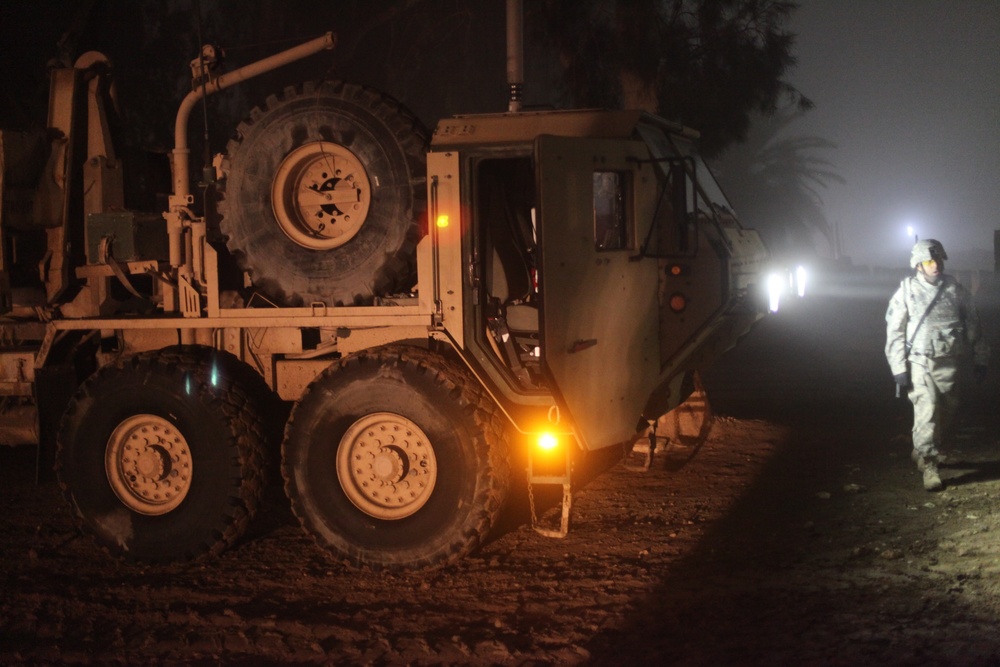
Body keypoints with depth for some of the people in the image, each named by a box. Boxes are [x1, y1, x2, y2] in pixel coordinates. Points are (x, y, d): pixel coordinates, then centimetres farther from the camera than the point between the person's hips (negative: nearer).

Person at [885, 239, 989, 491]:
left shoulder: (955, 290, 3)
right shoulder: (906, 292, -3)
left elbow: (973, 325, 9)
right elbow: (894, 332, -3)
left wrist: (979, 360, 7)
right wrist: (899, 368, -8)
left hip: (949, 363, 3)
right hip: (920, 361, -3)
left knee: (946, 411, 11)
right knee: (926, 411, -14)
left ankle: (923, 451, 32)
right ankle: (929, 465, -10)